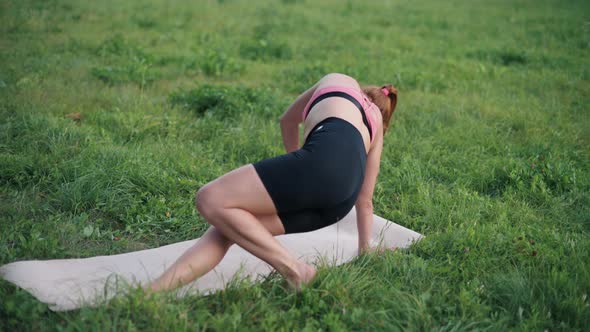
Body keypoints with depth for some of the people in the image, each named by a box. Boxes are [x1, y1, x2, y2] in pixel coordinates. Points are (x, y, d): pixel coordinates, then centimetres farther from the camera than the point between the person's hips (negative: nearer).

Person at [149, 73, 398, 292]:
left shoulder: (337, 81, 35)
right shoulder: (375, 130, 39)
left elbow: (288, 121, 49)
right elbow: (364, 200, 40)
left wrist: (297, 169, 61)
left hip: (324, 160, -6)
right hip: (342, 200, 6)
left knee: (211, 200, -8)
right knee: (228, 223, 4)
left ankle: (293, 270, -9)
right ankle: (154, 292, -13)